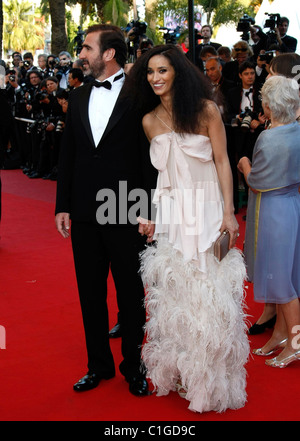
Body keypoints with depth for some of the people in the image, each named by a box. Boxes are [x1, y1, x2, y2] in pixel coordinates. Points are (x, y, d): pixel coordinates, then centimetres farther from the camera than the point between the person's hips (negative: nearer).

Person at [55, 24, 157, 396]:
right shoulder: (78, 97, 10)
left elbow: (150, 157, -8)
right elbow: (67, 155, 12)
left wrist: (149, 211, -12)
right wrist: (63, 206, 8)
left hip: (126, 213, -5)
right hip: (85, 213, 5)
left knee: (131, 295, 9)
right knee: (90, 294, 14)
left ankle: (133, 366, 25)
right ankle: (99, 365, 29)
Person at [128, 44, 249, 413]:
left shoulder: (205, 110, -7)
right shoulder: (149, 121, 5)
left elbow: (222, 161, -7)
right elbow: (159, 169, 11)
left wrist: (229, 213, -12)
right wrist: (149, 213, 3)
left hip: (205, 208, -3)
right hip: (168, 213, 4)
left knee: (208, 290, 2)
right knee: (170, 289, 8)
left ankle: (211, 378, 19)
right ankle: (175, 369, 25)